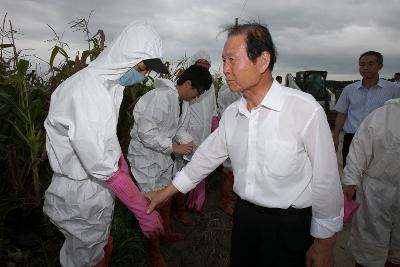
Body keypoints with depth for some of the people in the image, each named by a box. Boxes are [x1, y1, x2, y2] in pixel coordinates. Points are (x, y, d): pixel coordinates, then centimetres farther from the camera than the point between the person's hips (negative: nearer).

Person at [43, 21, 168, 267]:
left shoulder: (111, 84, 1)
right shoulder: (85, 93, -30)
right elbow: (101, 166, -30)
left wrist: (124, 171, 12)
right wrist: (144, 212, -24)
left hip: (101, 186, 8)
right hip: (81, 194, -8)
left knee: (104, 246, 25)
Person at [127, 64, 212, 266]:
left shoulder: (183, 103, 3)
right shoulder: (161, 97, -28)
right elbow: (146, 133, -30)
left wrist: (192, 146, -8)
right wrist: (174, 148, -24)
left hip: (164, 156, 9)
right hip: (146, 157, -9)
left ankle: (166, 231, 46)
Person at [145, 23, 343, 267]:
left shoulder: (305, 109, -20)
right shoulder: (231, 114, -1)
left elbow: (326, 181, -13)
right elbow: (207, 156, 9)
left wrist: (324, 243, -5)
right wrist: (166, 193, 13)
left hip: (289, 225, -5)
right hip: (244, 215, 5)